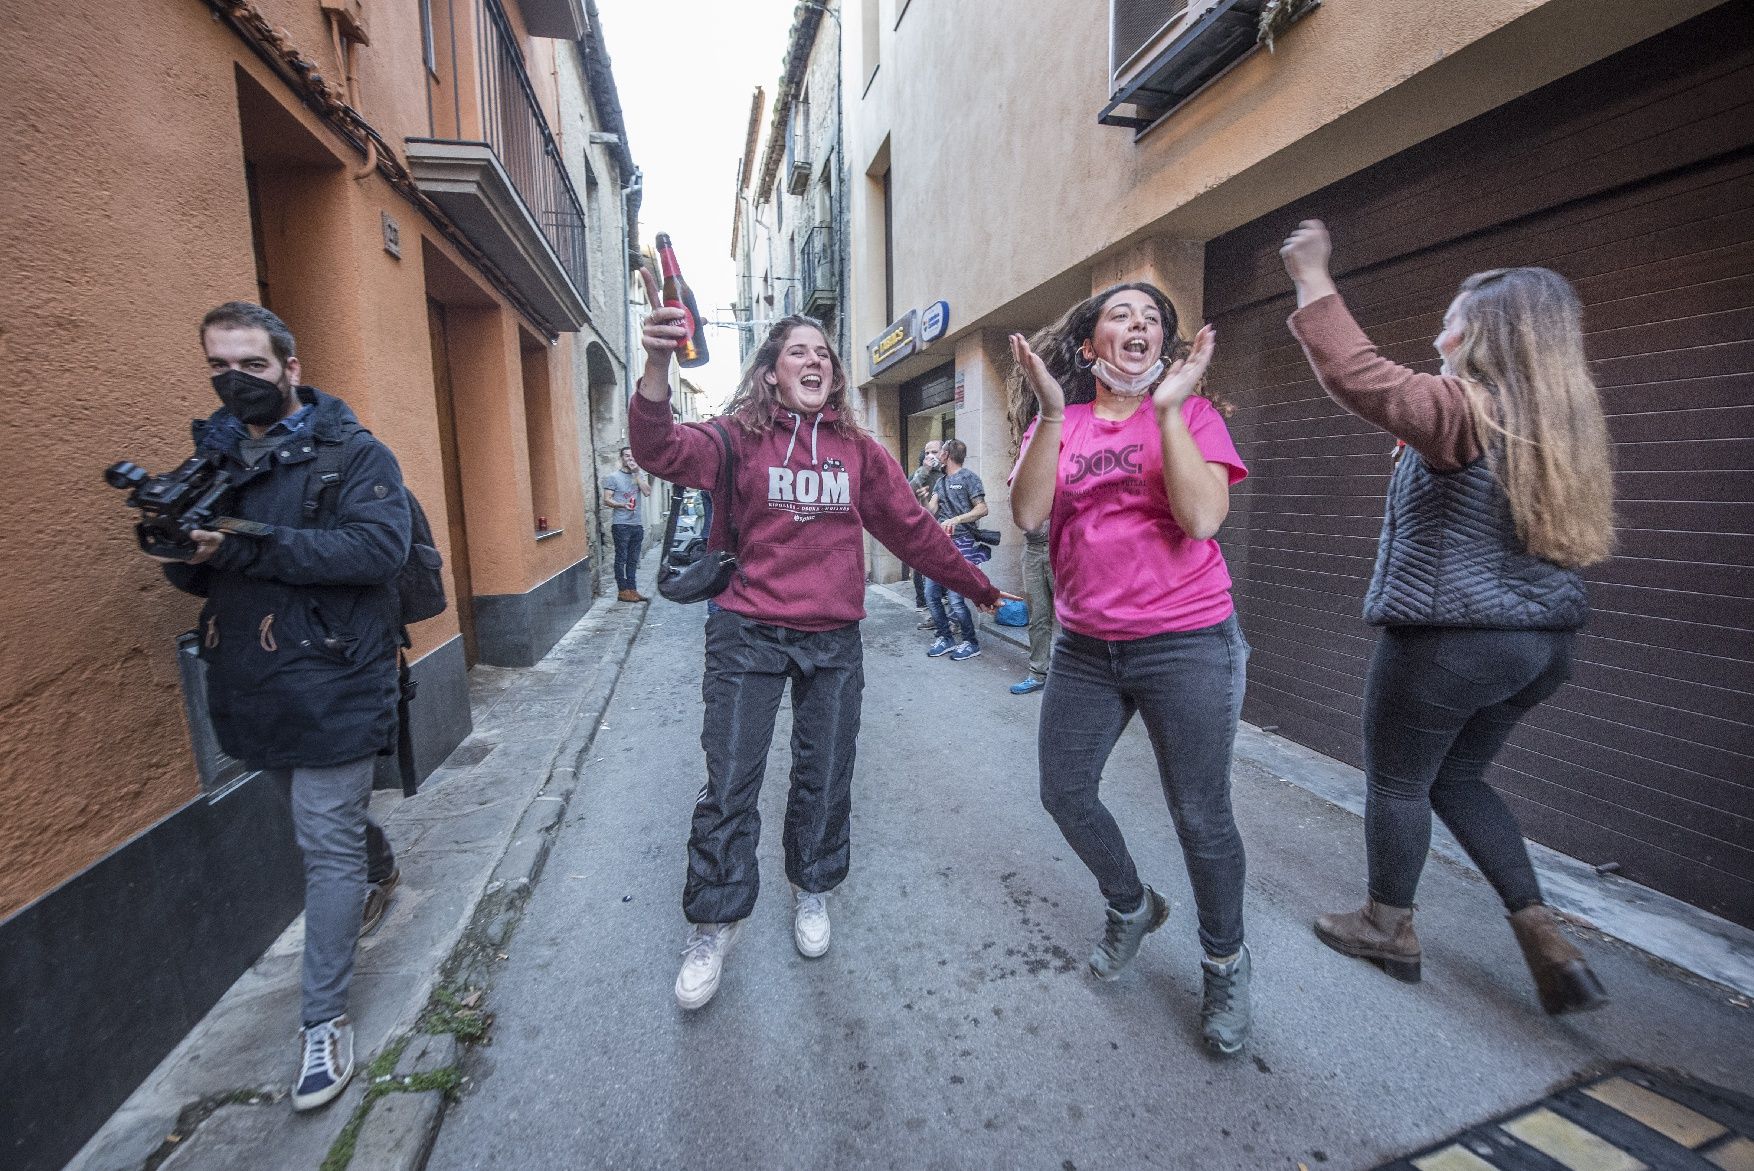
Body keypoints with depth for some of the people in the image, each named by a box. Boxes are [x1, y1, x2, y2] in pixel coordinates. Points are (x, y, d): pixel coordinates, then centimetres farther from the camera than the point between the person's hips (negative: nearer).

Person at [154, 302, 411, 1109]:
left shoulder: (353, 452, -7)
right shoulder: (212, 457, 12)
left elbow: (381, 545, -22)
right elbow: (199, 575, 13)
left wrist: (245, 547, -26)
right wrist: (180, 548, -10)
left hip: (332, 686, -6)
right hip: (249, 686, 7)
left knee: (327, 846, -1)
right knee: (328, 819, 24)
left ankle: (324, 1020, 13)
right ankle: (380, 869, 54)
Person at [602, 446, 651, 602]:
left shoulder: (639, 476, 14)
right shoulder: (613, 477, 0)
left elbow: (647, 492, -2)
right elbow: (606, 500, -6)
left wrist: (637, 474, -6)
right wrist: (622, 505, -23)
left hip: (637, 524, 5)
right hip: (621, 524, -5)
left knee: (633, 560, 8)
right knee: (621, 559, -3)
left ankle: (632, 589, 14)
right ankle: (623, 591, 2)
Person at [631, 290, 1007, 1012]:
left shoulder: (857, 450, 6)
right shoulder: (738, 437, -2)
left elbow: (913, 528, 11)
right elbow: (663, 450, -20)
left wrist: (978, 587, 16)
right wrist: (658, 367, -38)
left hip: (833, 640, 3)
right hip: (748, 634, -2)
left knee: (825, 780, 14)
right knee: (729, 785, 5)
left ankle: (812, 890, 41)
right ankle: (714, 924, 27)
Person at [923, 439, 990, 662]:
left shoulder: (968, 478, -2)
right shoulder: (941, 481, 20)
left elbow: (982, 509, -9)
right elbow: (932, 510, 10)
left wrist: (956, 519, -18)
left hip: (960, 544, -7)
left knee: (955, 599, -10)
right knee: (931, 595, 4)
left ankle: (971, 642, 8)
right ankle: (945, 638, 20)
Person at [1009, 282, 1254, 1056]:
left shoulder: (1189, 412, -3)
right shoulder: (1057, 423, 5)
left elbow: (1202, 518, -18)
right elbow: (1027, 514, -12)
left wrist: (1168, 409, -19)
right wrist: (1052, 413, -20)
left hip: (1186, 644, -3)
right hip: (1085, 647, 4)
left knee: (1201, 817, 6)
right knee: (1064, 793, 12)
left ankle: (1225, 965, 34)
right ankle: (1131, 907, 41)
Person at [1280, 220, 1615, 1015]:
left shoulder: (1469, 409, -15)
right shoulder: (1565, 423, 11)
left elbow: (1359, 376, -27)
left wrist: (1313, 279, -18)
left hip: (1450, 638, -8)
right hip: (1541, 640, 9)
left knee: (1397, 780, 9)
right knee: (1456, 777, 22)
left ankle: (1388, 927, 27)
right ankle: (1546, 941, 22)